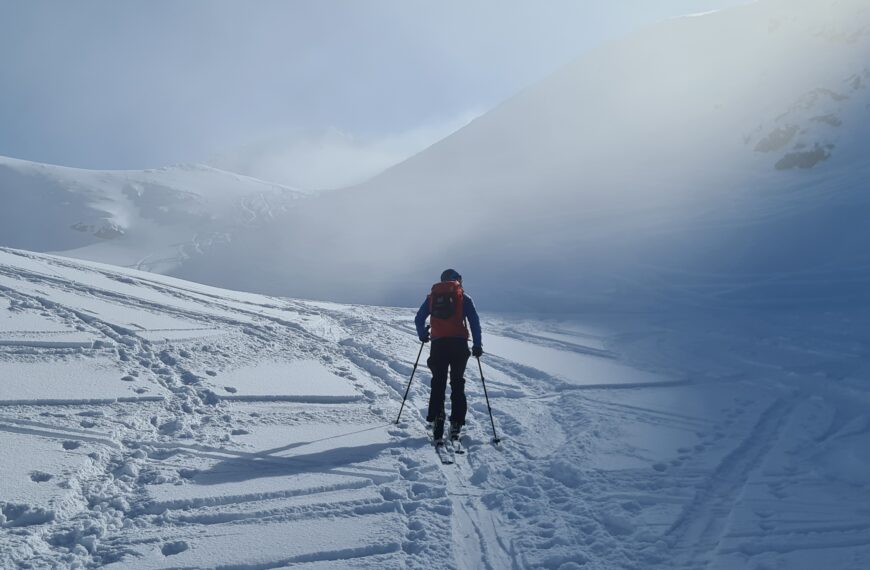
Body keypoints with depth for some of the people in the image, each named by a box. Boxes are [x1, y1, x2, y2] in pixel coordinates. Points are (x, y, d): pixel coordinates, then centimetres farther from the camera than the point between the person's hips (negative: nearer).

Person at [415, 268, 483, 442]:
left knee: (438, 383, 10)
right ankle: (456, 425, 1)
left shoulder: (432, 296, 14)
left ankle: (436, 421, -1)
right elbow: (475, 321, 0)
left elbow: (419, 319, 15)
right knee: (457, 384, 7)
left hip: (438, 344, 1)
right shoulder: (464, 298, 8)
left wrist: (422, 335, 32)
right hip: (459, 344, -1)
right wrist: (477, 345, 3)